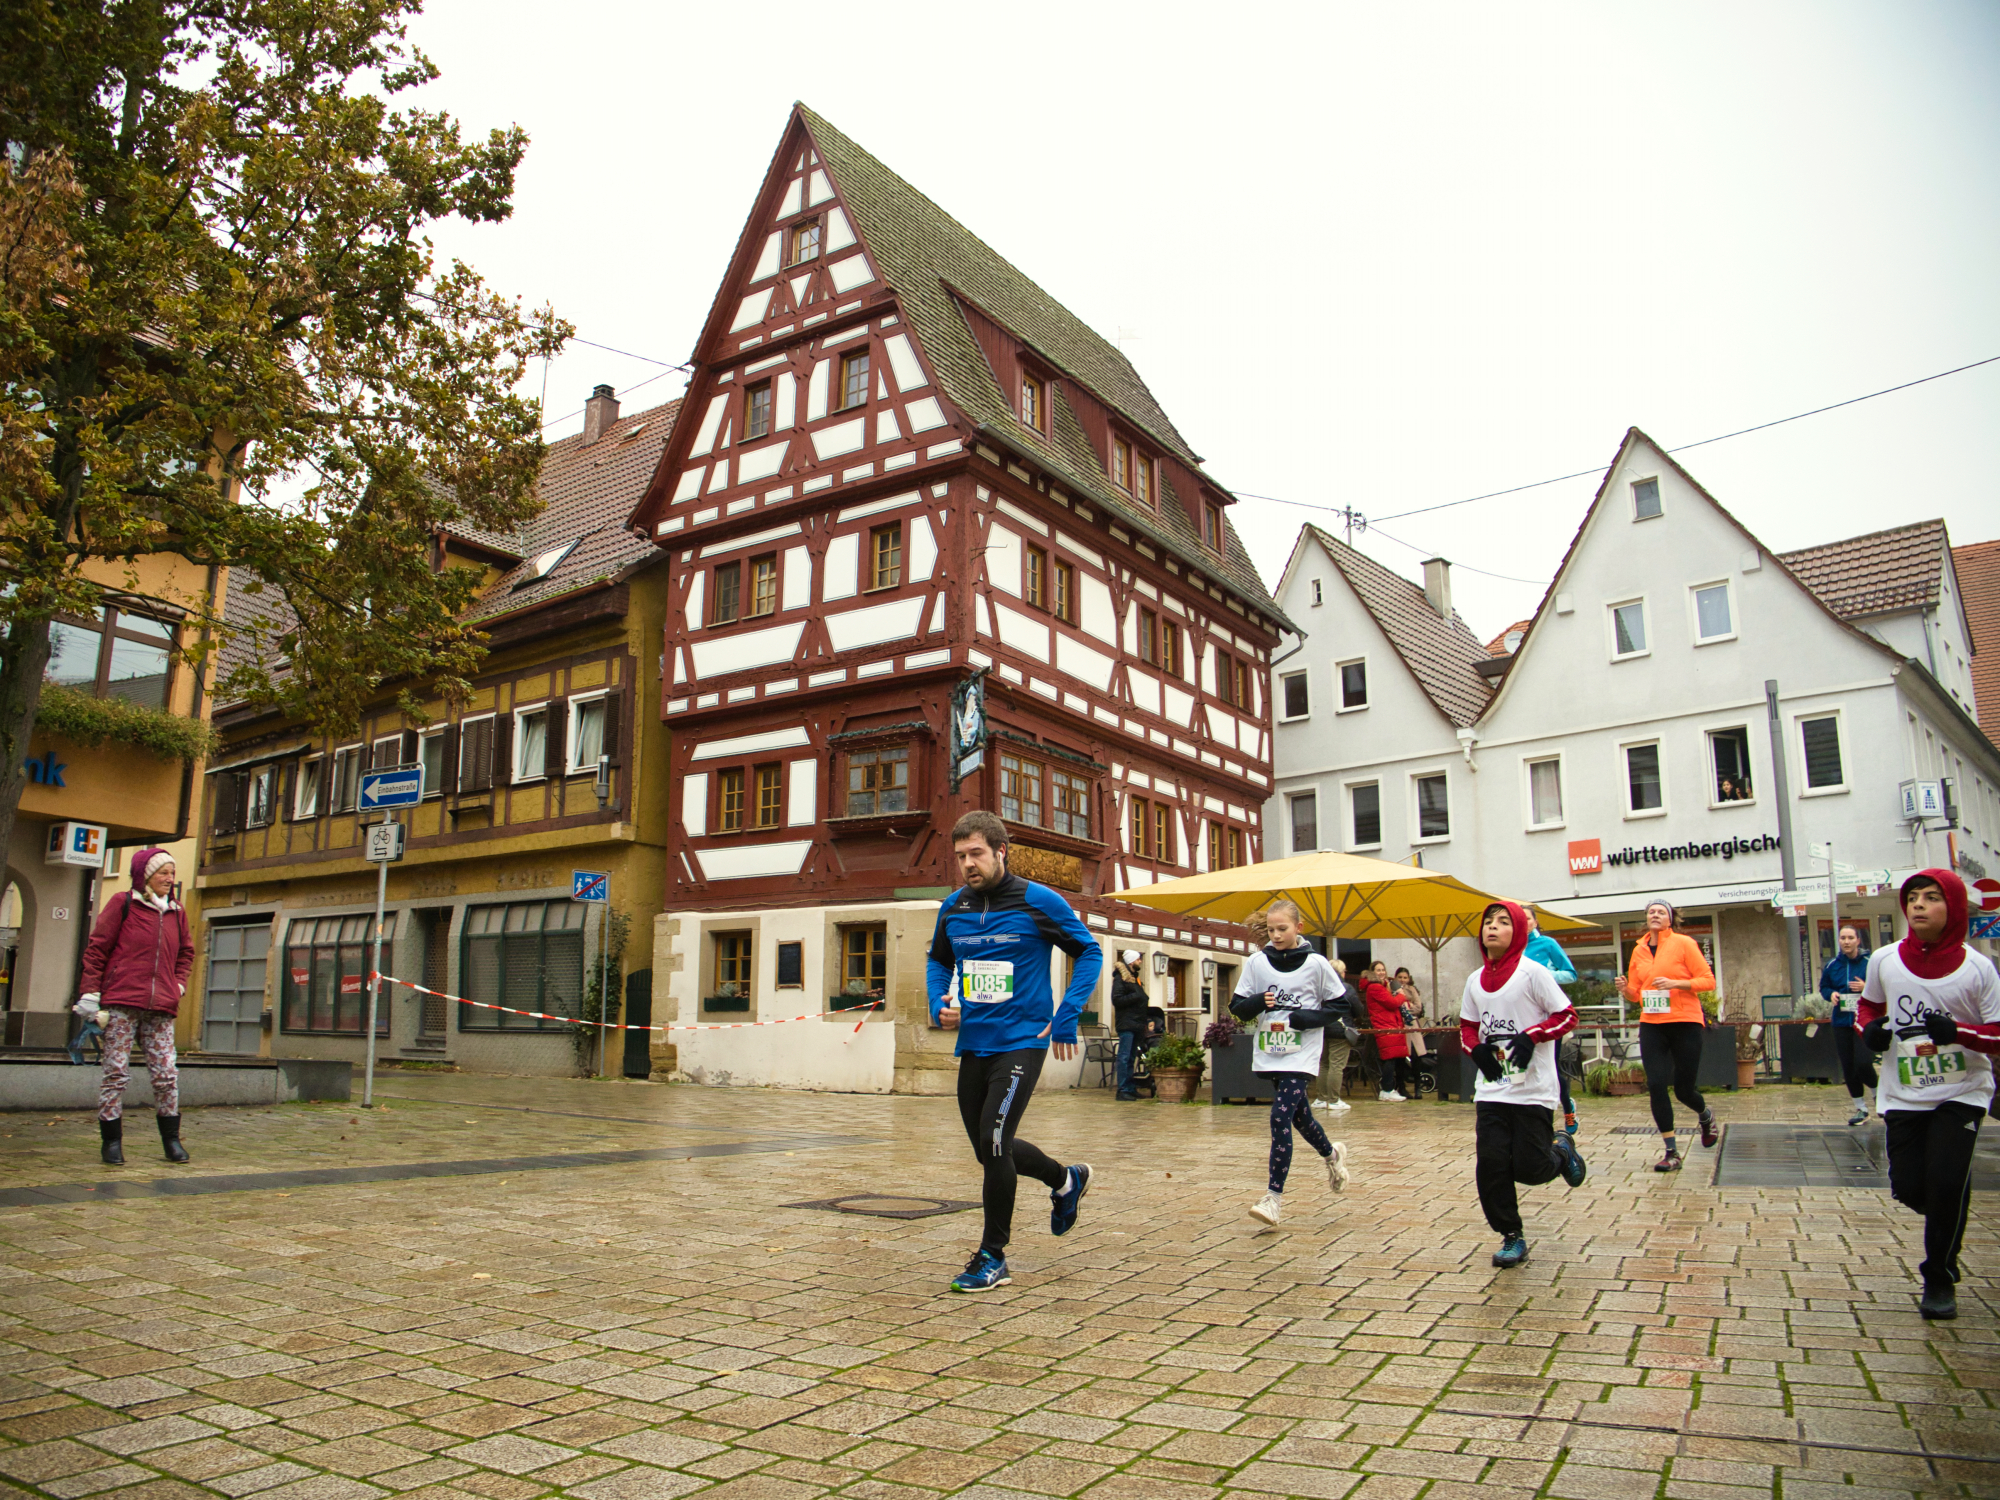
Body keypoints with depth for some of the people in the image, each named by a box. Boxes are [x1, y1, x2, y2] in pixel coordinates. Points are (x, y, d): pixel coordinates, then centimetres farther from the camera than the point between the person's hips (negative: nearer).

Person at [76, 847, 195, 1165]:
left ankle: (171, 1139, 9)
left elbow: (186, 953, 28)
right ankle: (111, 1140, 9)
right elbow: (96, 947, 1)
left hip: (160, 1008, 4)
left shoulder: (176, 913, 15)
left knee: (166, 1073, 1)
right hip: (121, 1003, -3)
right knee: (116, 1071, -1)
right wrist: (90, 993, -4)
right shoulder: (123, 903, 3)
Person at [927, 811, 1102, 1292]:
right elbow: (938, 961, 20)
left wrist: (1066, 1017, -10)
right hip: (973, 1045, 6)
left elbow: (1089, 952, -2)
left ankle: (993, 1256, 4)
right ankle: (1066, 1181, 42)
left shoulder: (1039, 901, -10)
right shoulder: (953, 908, 3)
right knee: (990, 1149, 14)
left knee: (993, 1140, -15)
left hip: (1022, 1041, -6)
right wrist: (939, 1004, 1)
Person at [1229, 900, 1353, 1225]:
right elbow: (1237, 1007, 6)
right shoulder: (1257, 962, 2)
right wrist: (1258, 1002, -16)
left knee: (1281, 1117, -14)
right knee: (1299, 1115, 17)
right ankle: (1332, 1154, 46)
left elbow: (1338, 1007, 1)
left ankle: (1275, 1195, -6)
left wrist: (1303, 1019, -14)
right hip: (1268, 1054, 4)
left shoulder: (1316, 964, -5)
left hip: (1301, 1055, -4)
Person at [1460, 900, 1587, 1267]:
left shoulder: (1532, 972, -8)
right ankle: (1512, 1237, 15)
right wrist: (1476, 1049, -2)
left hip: (1533, 1091, -5)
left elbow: (1567, 1015, -5)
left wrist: (1531, 1036, -19)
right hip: (1491, 1091, 5)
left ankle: (1561, 1152, 31)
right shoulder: (1475, 979, 9)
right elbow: (1467, 1025, 18)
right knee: (1490, 1166, -2)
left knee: (1529, 1169, -3)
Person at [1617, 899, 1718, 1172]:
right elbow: (1636, 992, 16)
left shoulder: (1683, 943, -4)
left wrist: (1676, 983, -20)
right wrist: (1626, 989, -6)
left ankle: (1706, 1116, 42)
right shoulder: (1639, 950, 9)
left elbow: (1708, 980, -6)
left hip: (1685, 1023, -3)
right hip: (1651, 1025, 3)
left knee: (1684, 1089, 4)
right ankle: (1672, 1153, 2)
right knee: (1656, 1085, -8)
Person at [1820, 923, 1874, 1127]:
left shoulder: (1870, 963, -6)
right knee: (1848, 1068, 8)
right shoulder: (1831, 965, 5)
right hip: (1841, 1023, 4)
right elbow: (1823, 987, 15)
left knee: (1863, 1063, -13)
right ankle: (1860, 1108, 22)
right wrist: (1831, 994, -5)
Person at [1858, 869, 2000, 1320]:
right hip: (1903, 1095, 2)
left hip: (1962, 1093, -2)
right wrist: (1869, 1029, -7)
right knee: (1908, 1188, 2)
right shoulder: (1884, 960, -3)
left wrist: (1957, 1031, -26)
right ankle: (1950, 1223, 39)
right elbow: (1869, 1005, 14)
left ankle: (1940, 1278, 10)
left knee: (1946, 1180, -12)